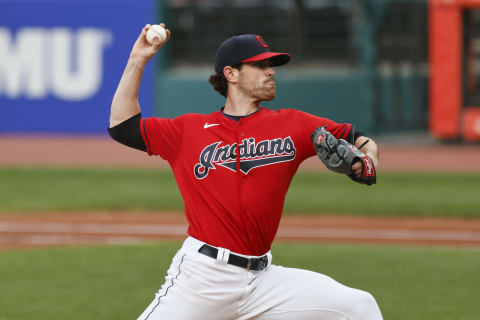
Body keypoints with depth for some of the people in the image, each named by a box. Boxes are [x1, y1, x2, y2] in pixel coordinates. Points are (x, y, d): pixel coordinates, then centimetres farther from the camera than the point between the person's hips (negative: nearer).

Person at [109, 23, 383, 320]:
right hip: (200, 274, -2)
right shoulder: (191, 130, 7)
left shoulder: (292, 126, 10)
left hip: (262, 279, 2)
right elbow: (122, 126, 8)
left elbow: (354, 138, 15)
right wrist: (137, 62, 5)